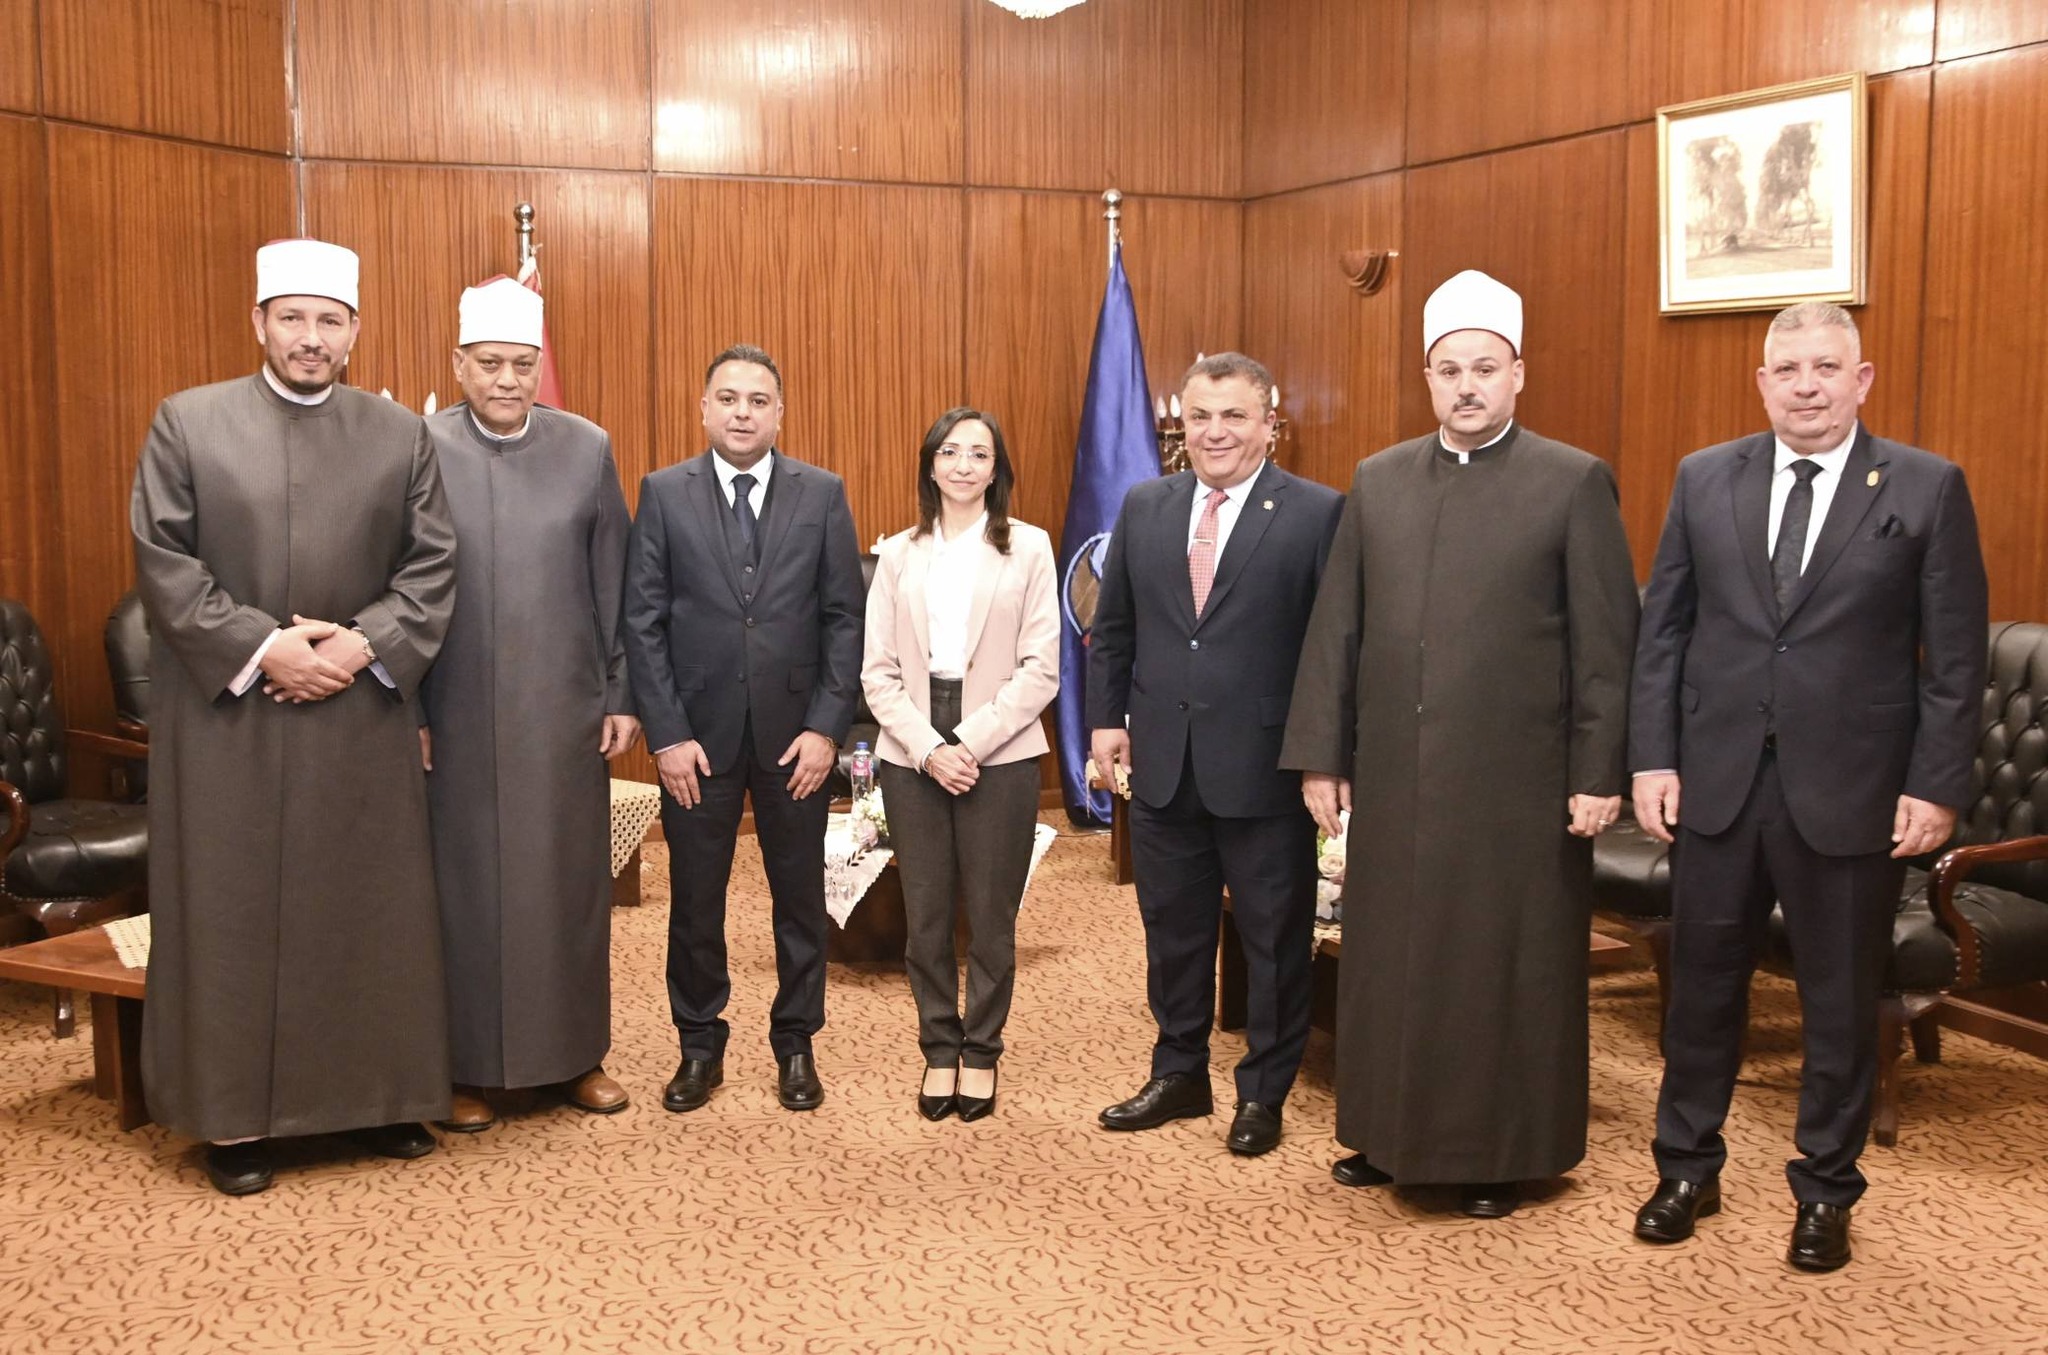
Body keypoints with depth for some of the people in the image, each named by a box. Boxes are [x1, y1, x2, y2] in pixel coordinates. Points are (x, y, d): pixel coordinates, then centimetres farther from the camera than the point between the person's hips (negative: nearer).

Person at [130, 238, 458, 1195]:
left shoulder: (402, 435, 6)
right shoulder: (188, 422, 1)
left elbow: (433, 567, 3)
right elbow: (162, 561, -4)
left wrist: (362, 647, -12)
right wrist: (262, 648, -14)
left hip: (363, 719, 2)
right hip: (225, 717, -1)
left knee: (372, 908, 8)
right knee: (229, 915, 5)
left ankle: (381, 1092, 22)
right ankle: (233, 1116, 16)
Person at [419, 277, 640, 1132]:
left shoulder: (587, 449, 2)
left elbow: (615, 585, 5)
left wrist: (622, 696, 3)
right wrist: (405, 712, -4)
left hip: (564, 709, 2)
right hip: (458, 715, -1)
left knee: (570, 876, 10)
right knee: (464, 883, 6)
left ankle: (575, 1052, 24)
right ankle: (466, 1065, 20)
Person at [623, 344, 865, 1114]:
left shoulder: (823, 494, 1)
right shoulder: (664, 494, 0)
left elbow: (845, 619, -1)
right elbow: (643, 621, -2)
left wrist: (826, 728, -8)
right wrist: (666, 734, -8)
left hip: (796, 733, 0)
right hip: (698, 734, 0)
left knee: (800, 900, 10)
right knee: (694, 902, 9)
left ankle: (796, 1046, 25)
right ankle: (700, 1047, 25)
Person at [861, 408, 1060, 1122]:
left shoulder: (1028, 548, 2)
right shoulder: (897, 554, 9)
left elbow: (1041, 668, -3)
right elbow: (878, 672, 4)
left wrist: (970, 742, -12)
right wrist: (928, 749, -9)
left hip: (999, 755, -2)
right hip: (911, 757, 2)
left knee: (991, 918, 5)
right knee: (924, 916, 7)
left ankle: (981, 1051, 22)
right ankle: (939, 1048, 24)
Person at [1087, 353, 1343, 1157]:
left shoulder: (1318, 514, -8)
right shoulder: (1144, 508, 7)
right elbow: (1112, 628, 13)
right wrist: (1107, 717, 6)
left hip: (1265, 766, -4)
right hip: (1162, 760, 4)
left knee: (1273, 937, 9)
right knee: (1173, 929, 16)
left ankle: (1263, 1092, 26)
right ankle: (1179, 1074, 33)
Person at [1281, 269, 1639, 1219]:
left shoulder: (1574, 483, -2)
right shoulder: (1377, 482, 9)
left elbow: (1607, 644, -4)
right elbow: (1335, 630, 8)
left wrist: (1598, 773, -8)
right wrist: (1321, 755, 5)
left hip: (1518, 779, -3)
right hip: (1394, 775, 4)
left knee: (1507, 965, 6)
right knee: (1391, 958, 12)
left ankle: (1502, 1154, 21)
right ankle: (1391, 1134, 28)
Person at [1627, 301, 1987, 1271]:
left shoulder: (1928, 489, -2)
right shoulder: (1704, 479, 4)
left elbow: (1956, 655, -3)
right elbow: (1662, 630, 5)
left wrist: (1936, 786, -8)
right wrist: (1652, 759, -1)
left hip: (1851, 795, -2)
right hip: (1717, 784, 2)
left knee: (1841, 1002, 11)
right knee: (1702, 985, 13)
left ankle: (1824, 1191, 28)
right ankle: (1687, 1168, 30)